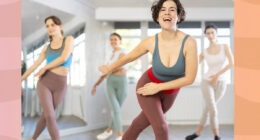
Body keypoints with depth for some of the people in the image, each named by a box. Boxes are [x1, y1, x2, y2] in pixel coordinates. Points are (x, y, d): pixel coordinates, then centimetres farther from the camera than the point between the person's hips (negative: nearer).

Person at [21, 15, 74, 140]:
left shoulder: (69, 39, 2)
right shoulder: (47, 48, 11)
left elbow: (64, 58, -14)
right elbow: (34, 65, 16)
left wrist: (44, 68, -5)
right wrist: (20, 80, 17)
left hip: (60, 85, -1)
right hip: (44, 83, 1)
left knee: (46, 115, 12)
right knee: (50, 116, -13)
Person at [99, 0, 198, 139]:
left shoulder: (189, 42, -30)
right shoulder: (151, 41, -25)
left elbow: (190, 78, -25)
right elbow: (128, 56, -5)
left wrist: (158, 87, -23)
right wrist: (110, 68, 12)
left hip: (169, 91, 2)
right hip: (147, 86, -2)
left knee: (142, 122, 21)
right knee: (161, 127, -12)